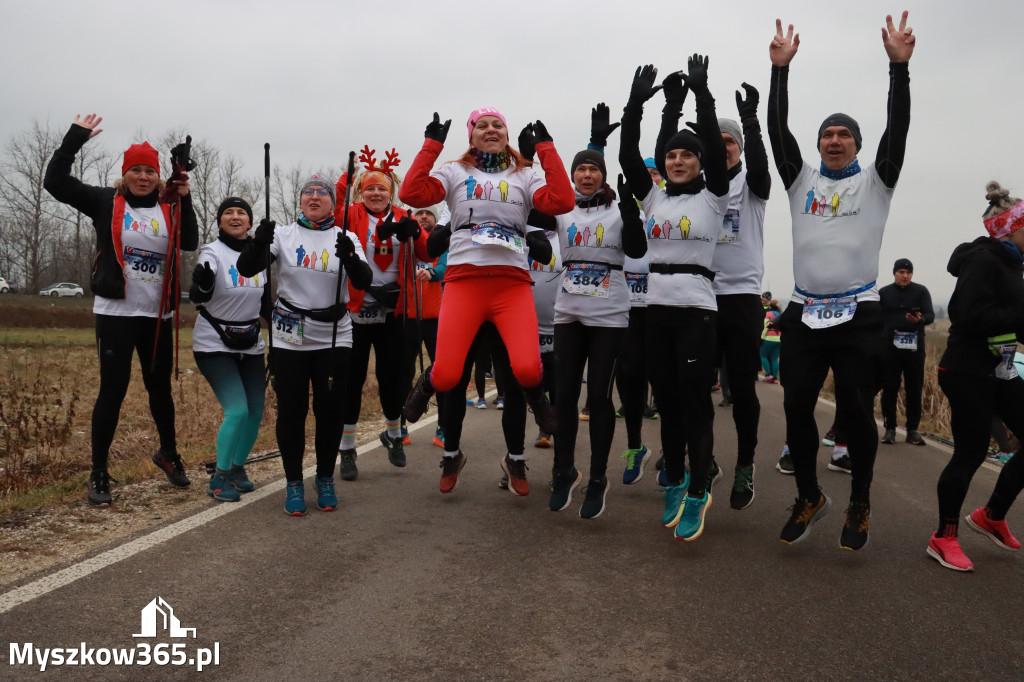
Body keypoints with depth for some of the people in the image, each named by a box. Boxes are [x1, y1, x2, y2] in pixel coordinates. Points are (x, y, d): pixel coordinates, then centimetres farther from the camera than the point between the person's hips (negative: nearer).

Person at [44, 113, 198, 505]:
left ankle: (168, 454, 35)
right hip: (115, 312, -3)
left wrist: (184, 199, -16)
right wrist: (76, 137, -9)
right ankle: (98, 474, 8)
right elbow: (55, 181, -7)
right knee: (113, 390, -3)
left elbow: (190, 243, -11)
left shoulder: (168, 208, 4)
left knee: (160, 387, 14)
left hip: (157, 315, 3)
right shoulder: (106, 202, 0)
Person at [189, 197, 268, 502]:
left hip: (251, 346, 6)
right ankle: (219, 479, 0)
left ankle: (237, 468, 28)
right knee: (237, 410, -16)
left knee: (255, 412, 6)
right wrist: (202, 283, -48)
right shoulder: (213, 252, -11)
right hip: (214, 346, -6)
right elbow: (198, 297, -27)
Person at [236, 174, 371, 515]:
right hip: (290, 339, 0)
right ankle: (293, 483, 18)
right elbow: (246, 269, -8)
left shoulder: (345, 239, 3)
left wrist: (350, 257, -30)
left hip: (333, 338, 0)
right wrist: (259, 242, -27)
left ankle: (325, 479, 23)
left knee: (330, 410, 4)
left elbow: (364, 281, -10)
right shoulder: (283, 235, 2)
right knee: (291, 411, 3)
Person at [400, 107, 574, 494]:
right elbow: (411, 193, -2)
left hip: (513, 284, 0)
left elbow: (562, 202, -2)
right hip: (464, 281, 0)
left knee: (526, 370, -20)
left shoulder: (525, 177, 17)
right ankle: (428, 383, 24)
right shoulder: (455, 173, 14)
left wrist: (545, 148, 2)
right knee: (449, 376, -12)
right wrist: (432, 145, 1)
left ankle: (537, 397, 16)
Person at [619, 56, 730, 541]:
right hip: (656, 310, 4)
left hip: (696, 311, -4)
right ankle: (674, 482, 24)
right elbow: (627, 156, 1)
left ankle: (697, 495, 7)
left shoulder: (713, 197, 2)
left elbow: (715, 147, -12)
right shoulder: (653, 197, 11)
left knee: (695, 403, -2)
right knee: (666, 402, 10)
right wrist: (635, 105, -8)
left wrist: (702, 94, -15)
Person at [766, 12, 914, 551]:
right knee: (796, 408, 1)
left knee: (856, 411, -2)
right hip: (804, 315, 2)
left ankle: (860, 505, 17)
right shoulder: (802, 180, 14)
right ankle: (809, 497, 20)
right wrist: (781, 68, -2)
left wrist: (899, 65, -11)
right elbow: (777, 129, 4)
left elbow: (897, 129, -4)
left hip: (858, 315, -2)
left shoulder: (875, 182, 9)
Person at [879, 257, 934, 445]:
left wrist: (920, 319, -27)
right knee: (890, 389, 1)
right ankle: (890, 429, 9)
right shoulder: (884, 293, 7)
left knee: (915, 389, 4)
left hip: (915, 347, 0)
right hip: (890, 347, 0)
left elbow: (931, 315, -4)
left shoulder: (921, 291, 6)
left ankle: (912, 430, 12)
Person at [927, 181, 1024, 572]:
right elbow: (972, 316, -25)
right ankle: (944, 539, 10)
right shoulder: (984, 261, -13)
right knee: (970, 454, -4)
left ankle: (992, 516, 25)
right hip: (969, 373, -9)